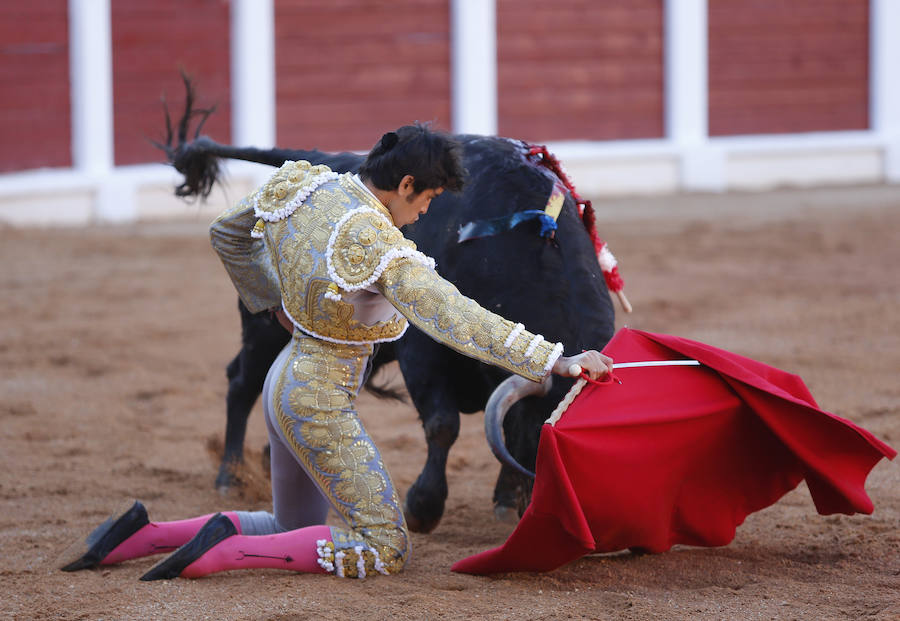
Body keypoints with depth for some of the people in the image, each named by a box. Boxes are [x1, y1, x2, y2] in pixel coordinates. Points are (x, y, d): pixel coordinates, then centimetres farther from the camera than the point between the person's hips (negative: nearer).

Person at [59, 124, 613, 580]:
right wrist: (557, 361, -26)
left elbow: (227, 234, 14)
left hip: (285, 381, 9)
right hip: (322, 402, -9)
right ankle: (228, 551, -14)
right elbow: (455, 320, -28)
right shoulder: (377, 245, -24)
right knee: (385, 548, -7)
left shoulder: (306, 185, -2)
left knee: (295, 532, 23)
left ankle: (144, 534, 14)